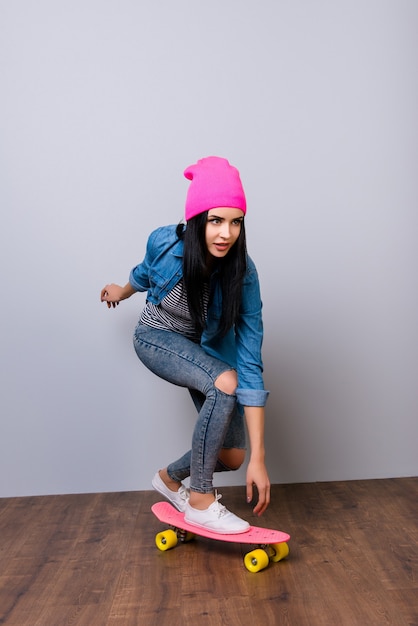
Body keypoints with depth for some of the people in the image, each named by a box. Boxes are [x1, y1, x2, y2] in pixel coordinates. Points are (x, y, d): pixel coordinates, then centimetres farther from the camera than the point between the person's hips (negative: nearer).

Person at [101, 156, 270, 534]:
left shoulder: (243, 275, -29)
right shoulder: (165, 243, -28)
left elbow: (250, 363, -30)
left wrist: (258, 457, -31)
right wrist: (122, 291, 23)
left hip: (204, 348, 2)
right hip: (157, 337, -2)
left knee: (232, 457, -5)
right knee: (225, 382, -33)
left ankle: (171, 478, 26)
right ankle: (200, 500, -16)